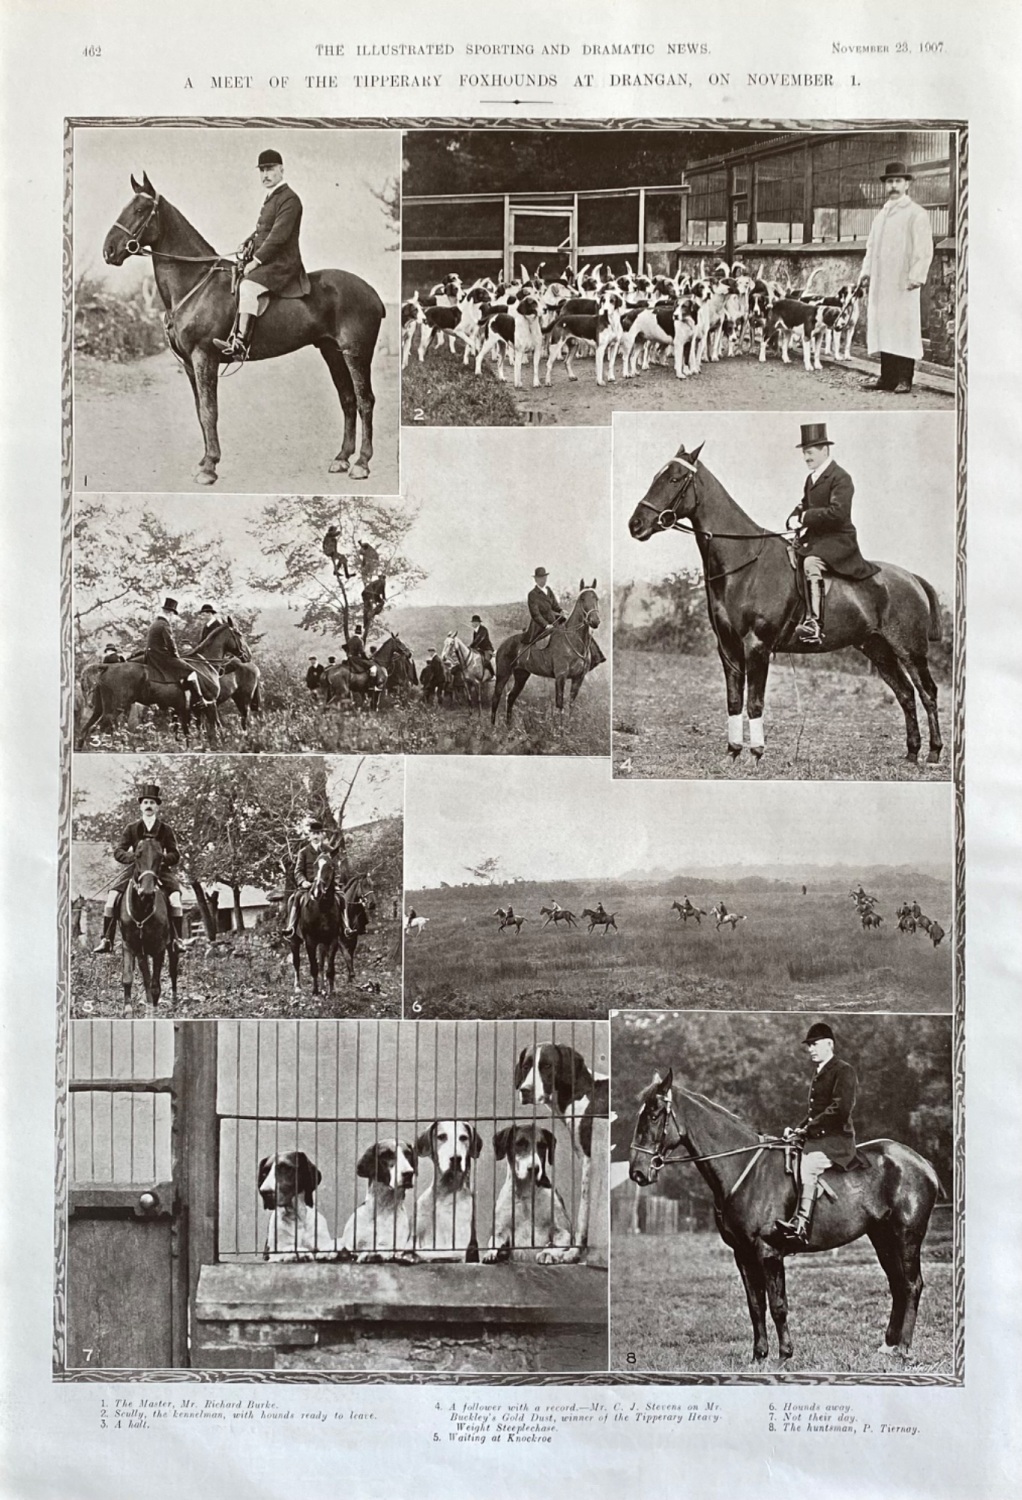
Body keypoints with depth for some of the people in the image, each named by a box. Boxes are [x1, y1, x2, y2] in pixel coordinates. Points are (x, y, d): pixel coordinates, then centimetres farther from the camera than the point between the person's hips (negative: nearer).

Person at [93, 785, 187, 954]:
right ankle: (106, 940, -14)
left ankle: (178, 939, -20)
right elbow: (118, 852, 3)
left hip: (160, 869, -1)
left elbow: (176, 855, 4)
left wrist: (163, 858, -18)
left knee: (175, 895, -27)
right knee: (112, 894, -20)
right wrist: (133, 857, -18)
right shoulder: (132, 828, 8)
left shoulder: (166, 829, 7)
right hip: (135, 868, 1)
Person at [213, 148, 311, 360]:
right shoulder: (270, 198, 20)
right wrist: (248, 244, 6)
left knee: (248, 286, -31)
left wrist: (256, 260, -20)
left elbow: (278, 236, -19)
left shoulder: (289, 199, -10)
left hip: (282, 263, -11)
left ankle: (240, 343, -40)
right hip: (267, 261, 11)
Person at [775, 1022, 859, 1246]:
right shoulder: (819, 1074, 22)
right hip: (815, 1139, 10)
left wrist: (809, 1127, -18)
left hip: (835, 1139, -10)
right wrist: (798, 1129, 7)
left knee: (808, 1164, -33)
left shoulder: (844, 1071, -5)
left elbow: (841, 1108, -17)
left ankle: (801, 1224, -42)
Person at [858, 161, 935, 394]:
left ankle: (904, 380, -5)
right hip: (880, 282, 7)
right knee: (882, 329, 6)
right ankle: (886, 377, 11)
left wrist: (915, 277, -17)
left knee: (903, 330, -7)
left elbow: (924, 249, -8)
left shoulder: (916, 213, -1)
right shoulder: (881, 215, 21)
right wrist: (866, 272, 13)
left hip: (902, 283, -7)